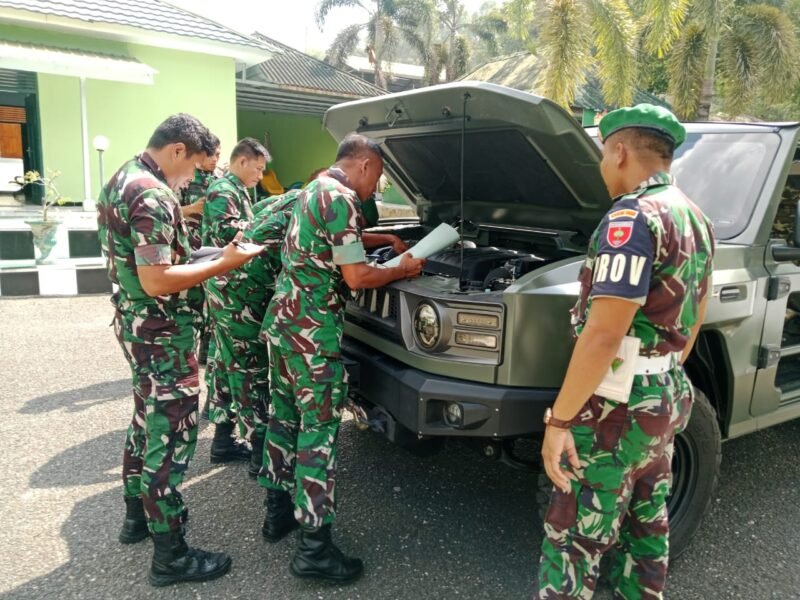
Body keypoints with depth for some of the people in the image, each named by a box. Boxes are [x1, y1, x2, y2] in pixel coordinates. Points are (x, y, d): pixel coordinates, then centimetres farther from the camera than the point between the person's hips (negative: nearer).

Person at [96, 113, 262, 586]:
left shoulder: (122, 180, 11)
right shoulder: (153, 196, -22)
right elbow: (156, 282, -26)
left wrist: (193, 253, 16)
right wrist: (224, 264, -21)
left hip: (136, 323, 10)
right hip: (162, 333, -10)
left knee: (148, 420, 22)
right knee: (172, 434, -2)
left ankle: (138, 515, 38)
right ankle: (171, 555, 9)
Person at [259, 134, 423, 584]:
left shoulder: (315, 189, 16)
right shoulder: (340, 198, -15)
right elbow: (357, 277, -17)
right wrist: (404, 270, -2)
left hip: (282, 320, 10)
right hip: (312, 331, -10)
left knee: (285, 417, 18)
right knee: (320, 430, -4)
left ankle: (279, 510, 32)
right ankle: (315, 548, 3)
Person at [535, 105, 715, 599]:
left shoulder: (633, 217, -20)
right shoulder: (696, 220, 11)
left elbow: (604, 334, -26)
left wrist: (559, 419, -22)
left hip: (619, 406, -10)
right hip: (666, 399, 10)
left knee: (575, 536, 3)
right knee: (646, 526, 23)